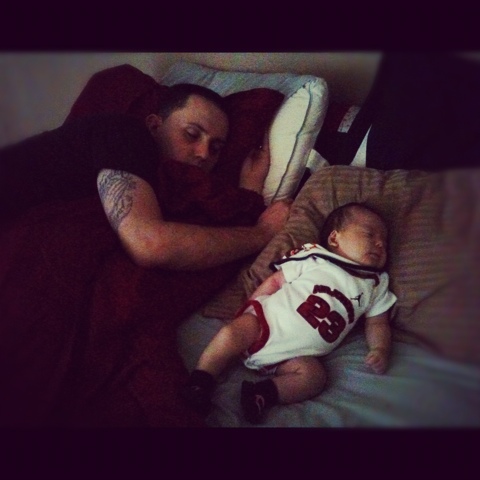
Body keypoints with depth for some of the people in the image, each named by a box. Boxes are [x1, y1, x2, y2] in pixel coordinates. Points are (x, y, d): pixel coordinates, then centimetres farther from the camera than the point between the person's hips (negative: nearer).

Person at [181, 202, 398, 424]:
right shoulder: (313, 258, 4)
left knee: (315, 376, -26)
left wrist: (380, 349, -4)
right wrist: (250, 309, -1)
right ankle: (198, 384, -15)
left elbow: (377, 324, 16)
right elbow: (275, 281, 7)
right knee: (233, 334, -27)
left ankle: (262, 394, -29)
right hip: (266, 321, -2)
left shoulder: (376, 287, 14)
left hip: (298, 353, 2)